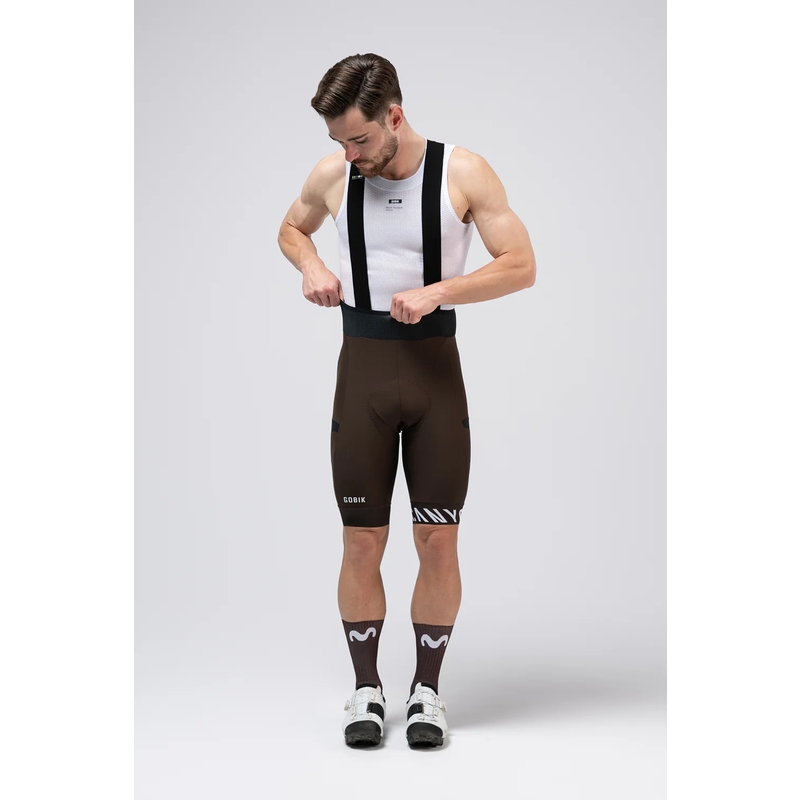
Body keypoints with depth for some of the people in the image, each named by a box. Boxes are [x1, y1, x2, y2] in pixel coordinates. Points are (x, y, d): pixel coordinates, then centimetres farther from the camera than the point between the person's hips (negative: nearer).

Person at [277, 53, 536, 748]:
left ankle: (428, 689, 20)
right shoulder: (332, 175, 2)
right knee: (363, 541, 4)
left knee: (439, 540, 3)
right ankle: (366, 687, 20)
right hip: (362, 365, 1)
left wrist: (435, 292, -17)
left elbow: (521, 267, -6)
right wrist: (310, 263, 0)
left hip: (436, 365, -1)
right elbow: (291, 228, 22)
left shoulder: (464, 173, -5)